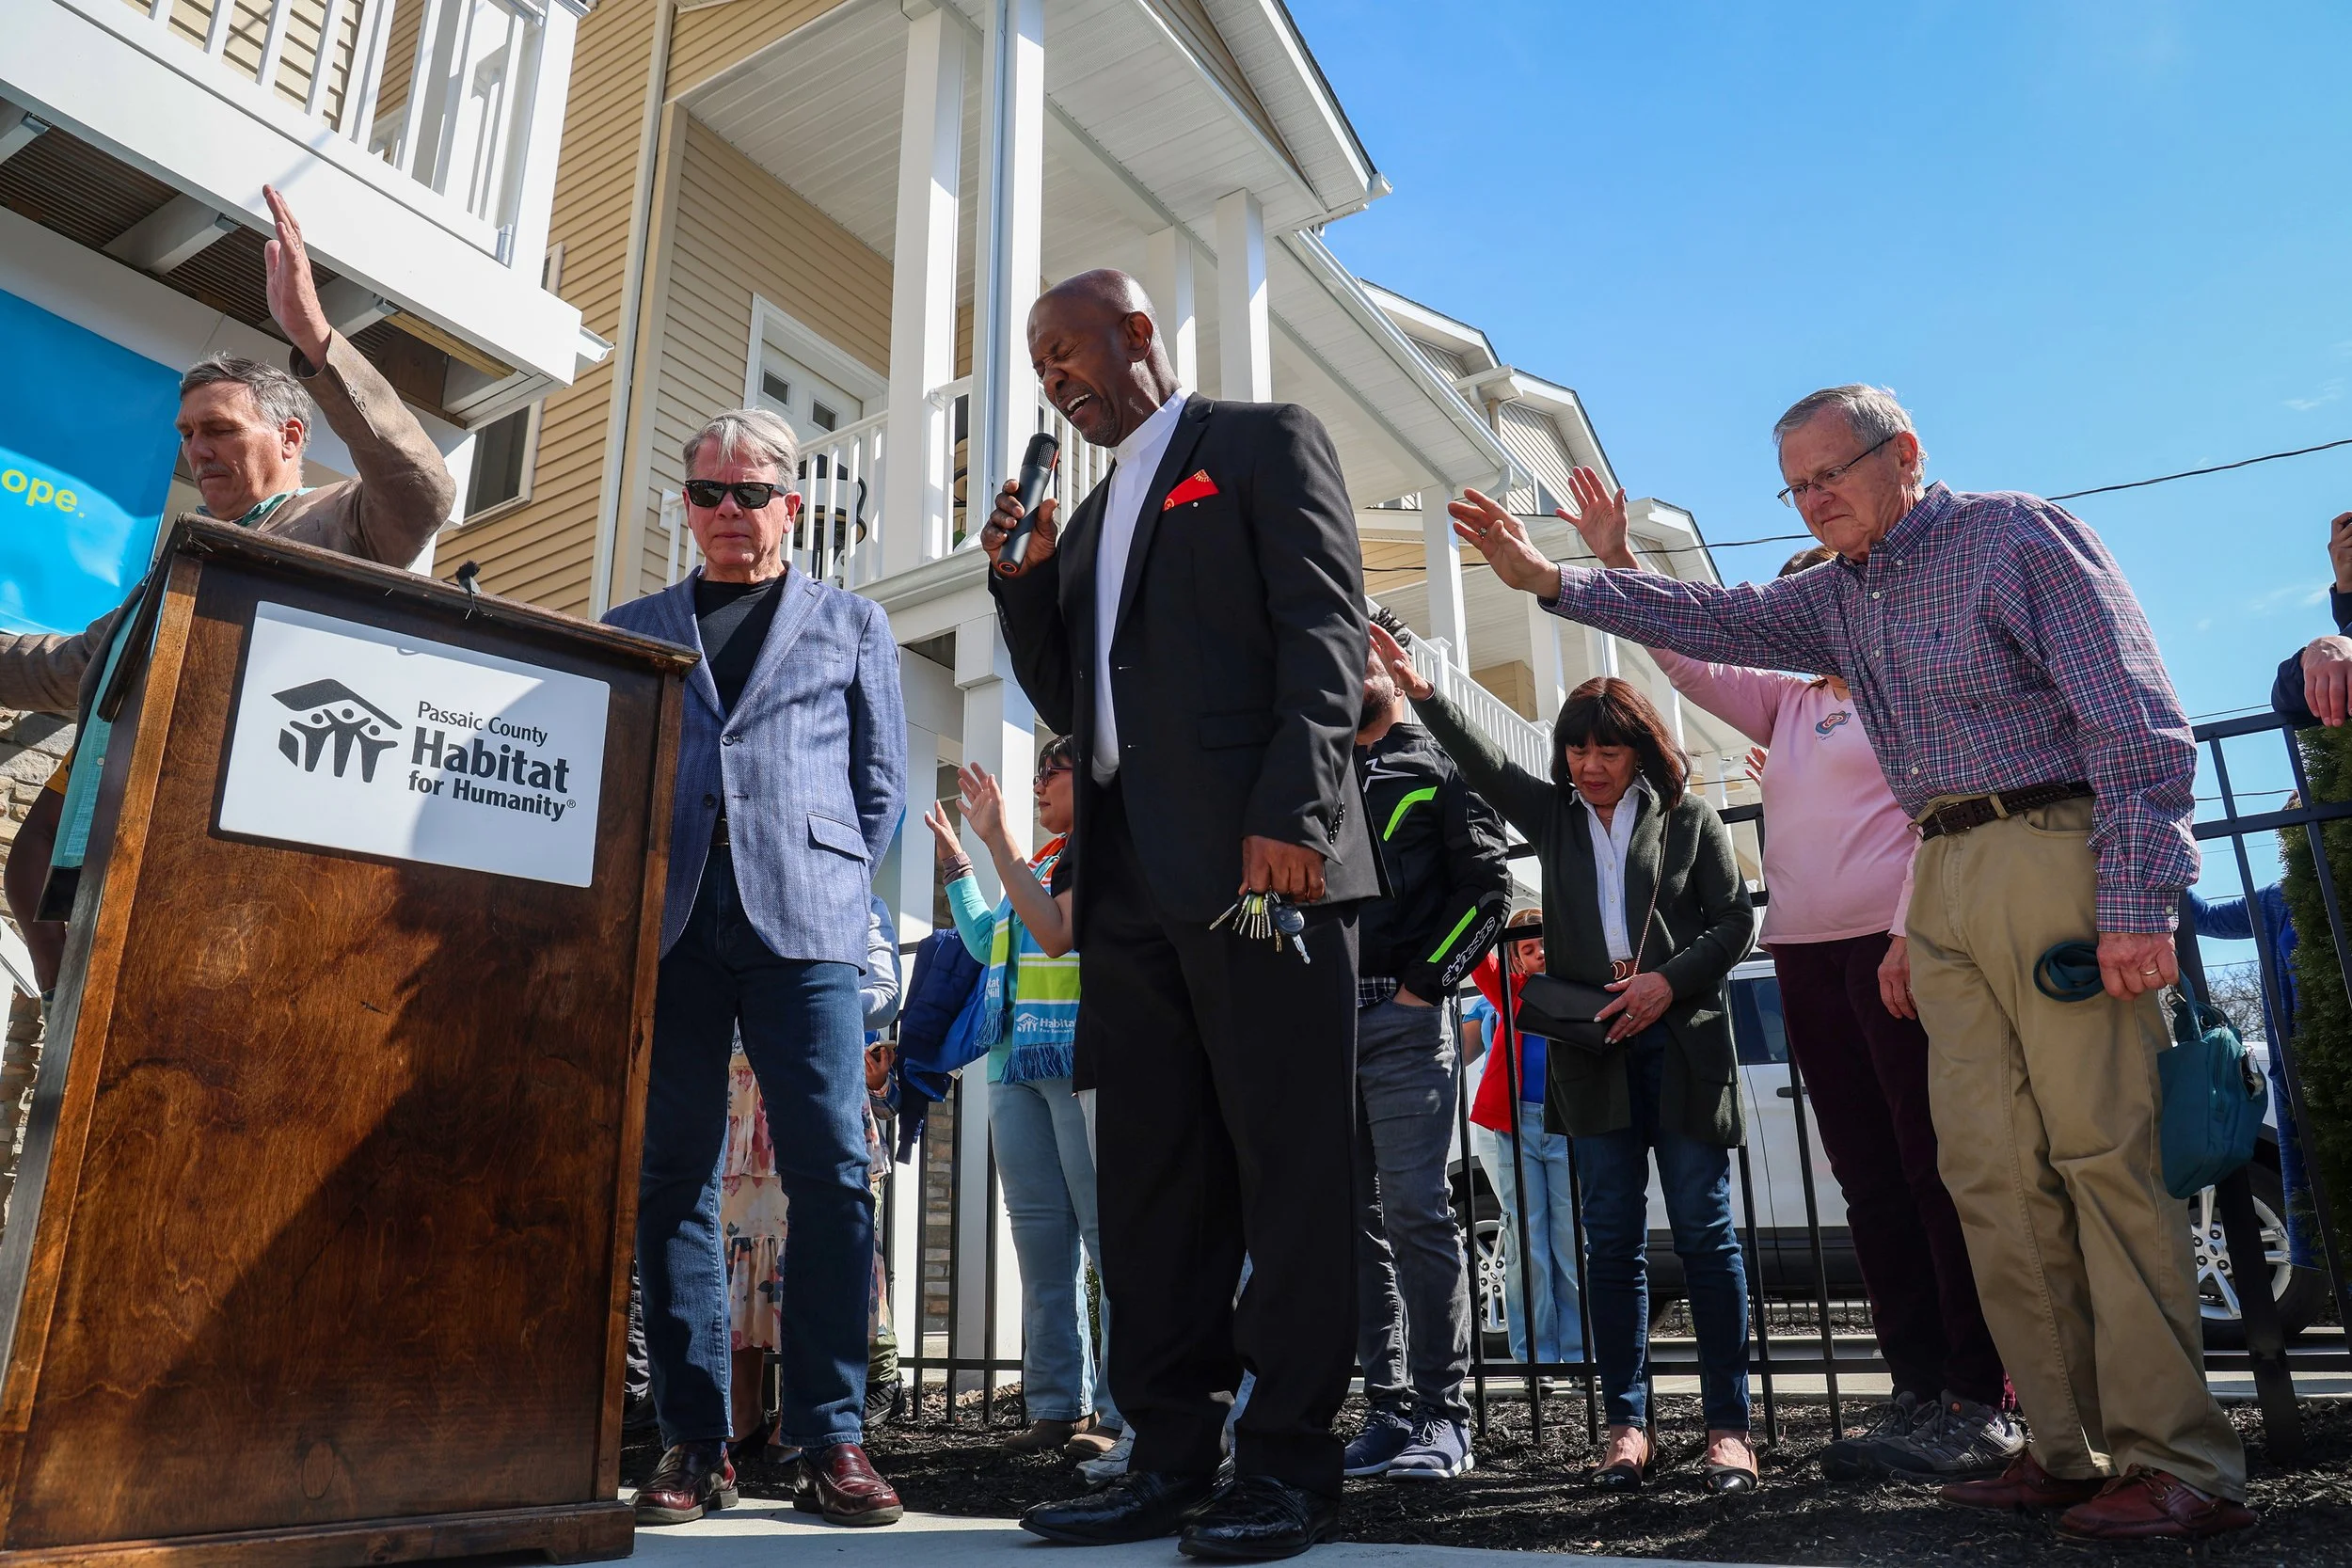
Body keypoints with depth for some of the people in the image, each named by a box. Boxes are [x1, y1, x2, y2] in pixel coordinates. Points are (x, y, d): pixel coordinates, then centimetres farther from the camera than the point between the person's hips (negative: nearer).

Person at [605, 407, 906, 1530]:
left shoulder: (852, 624, 18)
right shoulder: (633, 628, 20)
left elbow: (880, 782, 13)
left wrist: (831, 888, 3)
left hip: (802, 921, -1)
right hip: (669, 922, 2)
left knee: (830, 1170, -8)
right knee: (671, 1176, 1)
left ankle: (830, 1437, -1)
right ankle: (693, 1443, 9)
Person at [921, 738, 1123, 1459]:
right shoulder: (1039, 861, 22)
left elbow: (1057, 932, -17)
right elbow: (985, 943, 30)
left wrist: (997, 840, -14)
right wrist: (955, 860, 31)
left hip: (1087, 1060, -8)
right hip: (1018, 1062, 8)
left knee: (1109, 1232, -7)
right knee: (1040, 1236, 7)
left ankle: (1125, 1410, -4)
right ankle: (1057, 1406, 12)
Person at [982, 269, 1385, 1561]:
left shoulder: (1266, 440, 7)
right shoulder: (1091, 513, 27)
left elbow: (1323, 627, -6)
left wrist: (1291, 810, -19)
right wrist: (1021, 578, 10)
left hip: (1260, 860, -7)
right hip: (1130, 877, 7)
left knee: (1288, 1170, -3)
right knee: (1152, 1180, 7)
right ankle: (1171, 1460, 15)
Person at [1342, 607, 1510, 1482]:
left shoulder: (1439, 769, 7)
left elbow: (1486, 886, -3)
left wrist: (1424, 982, -11)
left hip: (1402, 1017, -5)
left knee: (1415, 1210, -7)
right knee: (1354, 1220, 5)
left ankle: (1442, 1415, 1)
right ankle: (1388, 1406, 13)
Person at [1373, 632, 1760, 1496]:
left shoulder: (1689, 819, 6)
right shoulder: (1553, 816, 13)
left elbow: (1735, 919, 4)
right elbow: (1483, 763, 2)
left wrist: (1669, 980, -11)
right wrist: (1419, 691, -9)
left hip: (1684, 1045, -2)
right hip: (1593, 1050, 2)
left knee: (1704, 1232, 0)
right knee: (1613, 1239, 5)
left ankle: (1729, 1425, 8)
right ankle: (1627, 1423, 12)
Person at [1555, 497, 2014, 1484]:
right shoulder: (1788, 702, 22)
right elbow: (1685, 660, 18)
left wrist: (1912, 935, -17)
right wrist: (1614, 560, 11)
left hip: (1899, 946, -7)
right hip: (1807, 956, 7)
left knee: (1936, 1170, -6)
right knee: (1870, 1182, 6)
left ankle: (1983, 1404, 0)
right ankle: (1919, 1394, 12)